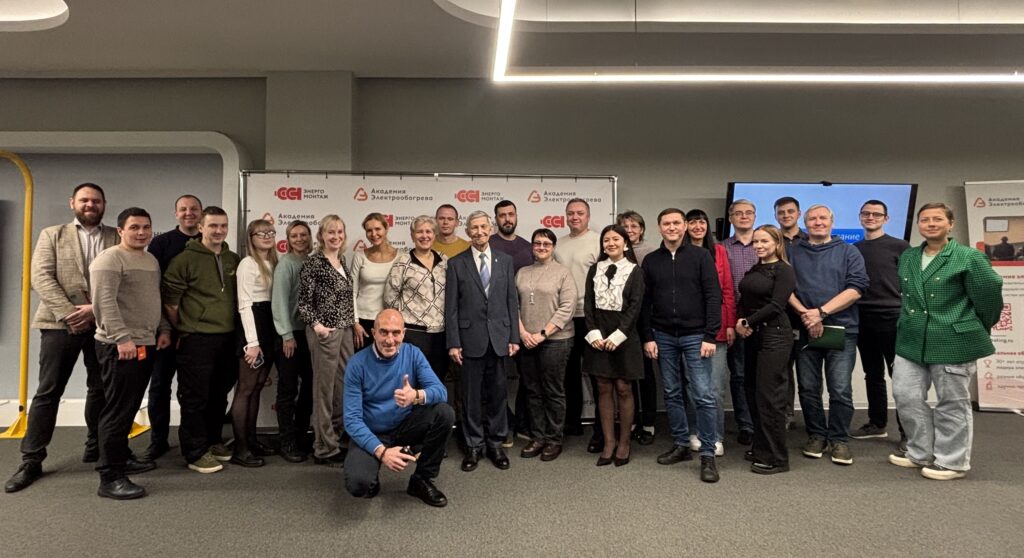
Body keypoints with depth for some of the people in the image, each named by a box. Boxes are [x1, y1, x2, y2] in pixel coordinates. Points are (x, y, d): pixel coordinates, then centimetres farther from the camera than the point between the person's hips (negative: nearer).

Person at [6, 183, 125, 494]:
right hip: (61, 323, -1)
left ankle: (96, 447, 24)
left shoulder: (118, 238, 9)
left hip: (104, 323, 1)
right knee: (48, 391, 1)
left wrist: (96, 308, -13)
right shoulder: (52, 235, 9)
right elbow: (41, 277, -3)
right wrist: (67, 313, -14)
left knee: (100, 389, 9)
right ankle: (31, 460, 10)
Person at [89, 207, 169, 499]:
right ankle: (110, 478, 1)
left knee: (130, 409, 15)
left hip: (146, 344, 8)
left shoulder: (152, 260, 17)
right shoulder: (110, 259, -10)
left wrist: (164, 329, 16)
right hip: (119, 347, -8)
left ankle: (120, 456, 28)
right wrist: (122, 338, -25)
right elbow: (104, 301, -20)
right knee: (118, 411, -5)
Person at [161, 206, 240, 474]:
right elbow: (170, 301, -5)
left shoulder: (233, 260, 10)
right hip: (197, 340, -5)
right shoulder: (185, 259, -8)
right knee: (195, 397, 2)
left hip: (227, 338, 6)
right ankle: (195, 452, 12)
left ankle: (214, 441, 31)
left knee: (219, 394, 15)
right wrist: (183, 330, 3)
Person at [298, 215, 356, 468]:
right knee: (324, 389, 1)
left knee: (343, 387, 11)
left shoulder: (342, 261, 13)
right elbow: (304, 302, -10)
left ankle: (336, 441, 25)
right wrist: (316, 324, -24)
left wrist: (353, 324, 17)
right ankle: (325, 449, 11)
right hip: (324, 331, -7)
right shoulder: (312, 263, -9)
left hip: (345, 330, 7)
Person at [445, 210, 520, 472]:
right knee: (472, 395, 6)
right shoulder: (456, 263, 1)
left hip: (499, 337, 2)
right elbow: (451, 306, -1)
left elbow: (512, 301, 7)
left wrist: (514, 337, 2)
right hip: (470, 337, -2)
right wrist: (453, 342, -6)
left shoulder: (505, 261, 7)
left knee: (497, 393, 9)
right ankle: (473, 445, 20)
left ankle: (495, 444, 23)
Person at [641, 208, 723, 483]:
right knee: (672, 394, 10)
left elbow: (714, 297, -5)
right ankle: (680, 445, 23)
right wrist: (647, 337, 1)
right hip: (663, 337, 3)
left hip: (695, 336, -3)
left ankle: (708, 454, 4)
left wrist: (710, 336, -11)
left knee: (704, 396, -5)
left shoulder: (701, 256, -1)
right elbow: (645, 302, 7)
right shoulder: (650, 261, 7)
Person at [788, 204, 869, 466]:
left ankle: (839, 439, 13)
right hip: (805, 330, 1)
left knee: (841, 390, -1)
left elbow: (856, 287, -4)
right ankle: (816, 435, 20)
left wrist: (821, 312, -13)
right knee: (808, 388, 6)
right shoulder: (793, 252, 11)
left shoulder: (848, 252, 8)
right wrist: (805, 314, -13)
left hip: (841, 329, -1)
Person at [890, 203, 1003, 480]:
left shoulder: (969, 257, -8)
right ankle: (921, 453, 25)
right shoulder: (907, 257, 10)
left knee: (951, 403, 5)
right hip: (912, 341, 6)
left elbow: (989, 295, -4)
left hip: (954, 341, -6)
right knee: (906, 396, 7)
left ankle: (952, 461, 20)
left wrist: (975, 329, 6)